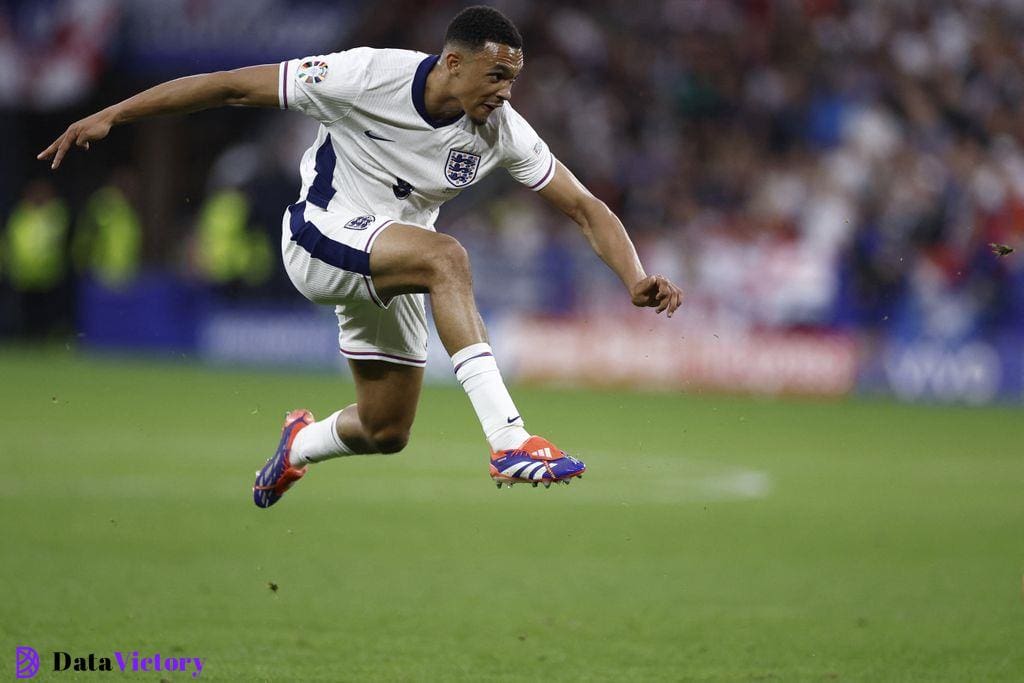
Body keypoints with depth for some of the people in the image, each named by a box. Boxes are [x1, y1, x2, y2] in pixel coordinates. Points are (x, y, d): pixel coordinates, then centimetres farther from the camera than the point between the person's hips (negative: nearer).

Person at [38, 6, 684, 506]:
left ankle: (302, 443, 44)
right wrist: (111, 115, -20)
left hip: (389, 270, 6)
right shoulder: (370, 77, -24)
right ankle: (509, 442, -41)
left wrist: (636, 278, -25)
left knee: (386, 433, 6)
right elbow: (234, 86, -19)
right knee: (446, 256, -33)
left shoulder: (501, 131, -12)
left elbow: (585, 207, -7)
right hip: (320, 236, -6)